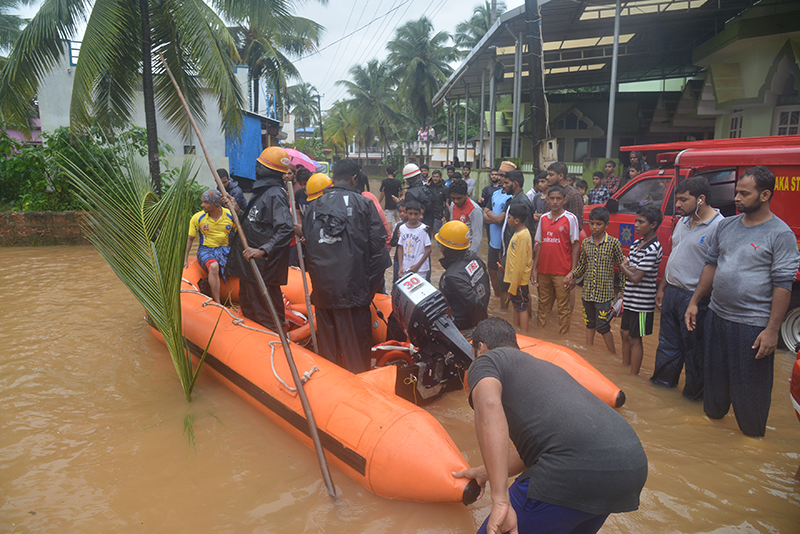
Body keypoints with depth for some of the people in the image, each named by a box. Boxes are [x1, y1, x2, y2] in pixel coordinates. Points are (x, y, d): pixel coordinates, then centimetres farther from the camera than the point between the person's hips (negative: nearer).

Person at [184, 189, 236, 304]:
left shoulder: (231, 216, -4)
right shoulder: (197, 217, -4)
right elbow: (190, 239, 5)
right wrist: (185, 259, -1)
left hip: (225, 248, 2)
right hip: (206, 249, -2)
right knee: (213, 266, -37)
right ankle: (217, 304, -32)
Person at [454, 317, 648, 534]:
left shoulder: (487, 359, 10)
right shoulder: (547, 366, 34)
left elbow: (488, 405, -14)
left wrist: (500, 500, -18)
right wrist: (485, 472, 55)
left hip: (576, 470, -9)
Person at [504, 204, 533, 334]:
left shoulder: (522, 236, -23)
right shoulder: (519, 233, 7)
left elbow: (520, 262, -23)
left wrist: (514, 286, -20)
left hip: (519, 279, -9)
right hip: (513, 277, 9)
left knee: (521, 307, 1)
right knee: (516, 304, 20)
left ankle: (524, 334, 10)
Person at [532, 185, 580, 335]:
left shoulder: (570, 218, -4)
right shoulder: (543, 218, 9)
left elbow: (575, 245, -5)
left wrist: (573, 271, -10)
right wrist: (534, 268, 8)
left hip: (562, 272, -4)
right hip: (543, 270, 4)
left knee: (563, 306, 2)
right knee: (543, 303, 13)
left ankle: (563, 336, 12)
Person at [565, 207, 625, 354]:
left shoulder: (613, 243, -8)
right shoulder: (586, 243, 5)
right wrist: (572, 274, -5)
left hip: (604, 293, -5)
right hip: (587, 292, 5)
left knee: (603, 327, -1)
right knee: (589, 324, 17)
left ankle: (613, 355, 17)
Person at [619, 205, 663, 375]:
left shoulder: (653, 248, -19)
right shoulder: (637, 243, 9)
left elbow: (635, 278, -21)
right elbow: (622, 267, 8)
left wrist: (625, 268, -3)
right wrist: (631, 268, -13)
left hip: (642, 302, -9)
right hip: (630, 298, 9)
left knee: (635, 339, 1)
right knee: (625, 334, 18)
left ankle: (633, 376, 12)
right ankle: (624, 368, 33)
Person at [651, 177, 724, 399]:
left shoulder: (718, 226, -17)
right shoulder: (683, 221, 10)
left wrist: (698, 301, -22)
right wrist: (662, 288, 17)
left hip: (693, 297, -8)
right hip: (672, 292, 8)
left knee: (694, 347, 7)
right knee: (668, 341, 19)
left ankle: (694, 392, 24)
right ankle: (664, 379, 35)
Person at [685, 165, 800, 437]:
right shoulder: (726, 225, 6)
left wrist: (772, 330, -15)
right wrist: (694, 302, 9)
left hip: (753, 324, -5)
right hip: (717, 315, 5)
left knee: (751, 384, 8)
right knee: (715, 373, 20)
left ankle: (752, 433, 28)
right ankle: (713, 414, 41)